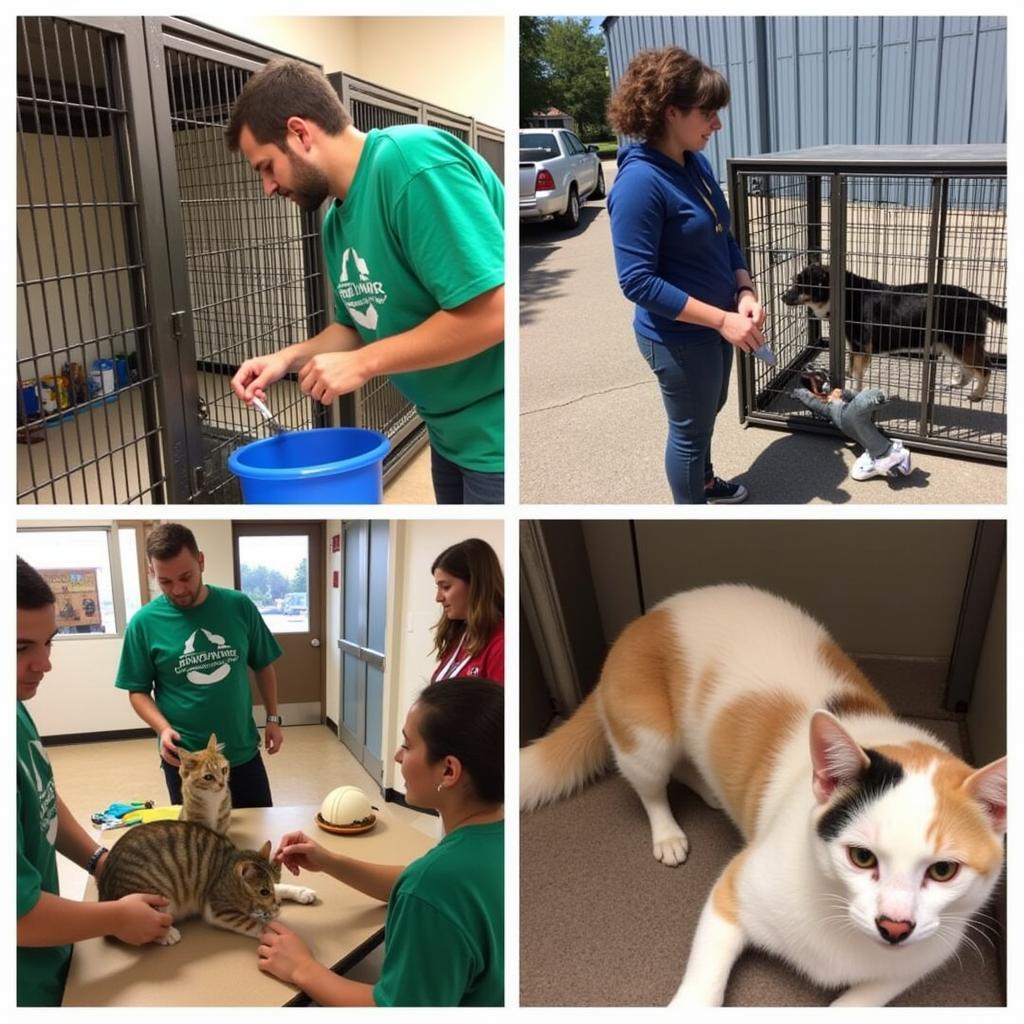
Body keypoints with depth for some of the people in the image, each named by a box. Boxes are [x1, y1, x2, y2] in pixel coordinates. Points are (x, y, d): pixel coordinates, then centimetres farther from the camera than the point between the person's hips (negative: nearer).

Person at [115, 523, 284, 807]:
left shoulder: (239, 606, -5)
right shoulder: (144, 623, -10)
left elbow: (263, 666, 7)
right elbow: (138, 691, -2)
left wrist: (273, 718, 4)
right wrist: (163, 728, -18)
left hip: (243, 752, 2)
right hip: (184, 760, -1)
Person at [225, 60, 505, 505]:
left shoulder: (413, 163, -21)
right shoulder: (337, 220, 7)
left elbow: (492, 311, -28)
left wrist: (362, 364, -19)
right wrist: (289, 357, 1)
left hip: (496, 430, -9)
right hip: (452, 430, 9)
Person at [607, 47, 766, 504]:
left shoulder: (696, 163, 0)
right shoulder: (640, 182, -25)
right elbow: (637, 281, -27)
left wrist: (744, 291, -8)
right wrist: (722, 320, -26)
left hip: (715, 324, 8)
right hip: (678, 337, -8)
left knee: (708, 412, 27)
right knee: (689, 428, 10)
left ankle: (703, 481, 52)